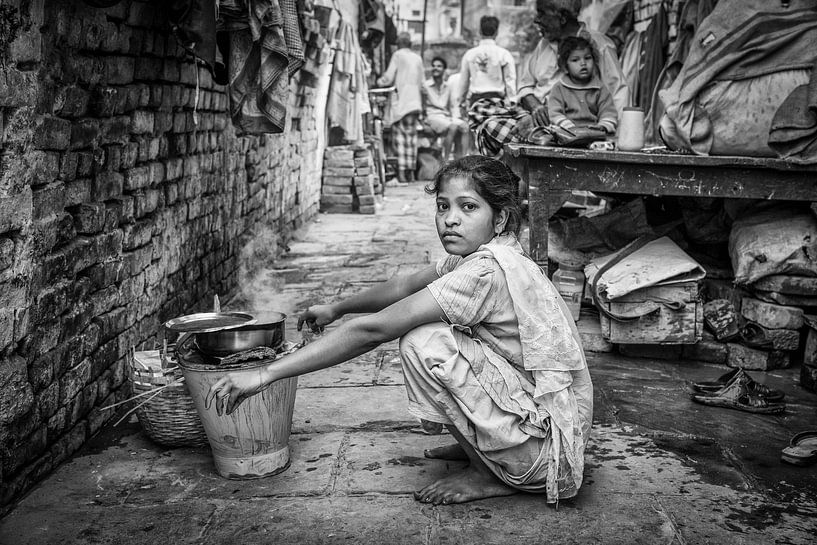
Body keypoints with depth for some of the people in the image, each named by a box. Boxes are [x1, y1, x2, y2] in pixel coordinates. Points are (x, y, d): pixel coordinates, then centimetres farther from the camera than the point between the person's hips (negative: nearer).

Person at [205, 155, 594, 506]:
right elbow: (402, 287, 19)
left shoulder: (487, 271, -25)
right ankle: (480, 448, 17)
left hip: (552, 444, -9)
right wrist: (335, 309, 26)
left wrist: (265, 375, -27)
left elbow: (372, 330, -29)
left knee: (422, 344, -21)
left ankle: (492, 476, -4)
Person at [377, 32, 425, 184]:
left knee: (399, 135, -5)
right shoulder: (418, 58, 14)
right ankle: (411, 171, 8)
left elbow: (388, 79, -4)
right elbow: (423, 83, 16)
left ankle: (401, 171, -12)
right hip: (415, 102, 5)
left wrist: (379, 81, 15)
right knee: (411, 135, 8)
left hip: (401, 102, -5)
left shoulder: (398, 55, -2)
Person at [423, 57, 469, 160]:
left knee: (464, 126, -26)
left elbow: (454, 106, 23)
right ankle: (445, 161, -30)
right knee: (453, 127, -34)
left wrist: (455, 118, 2)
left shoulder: (447, 87, 20)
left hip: (447, 117, 5)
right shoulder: (426, 86, 3)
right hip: (432, 116, -5)